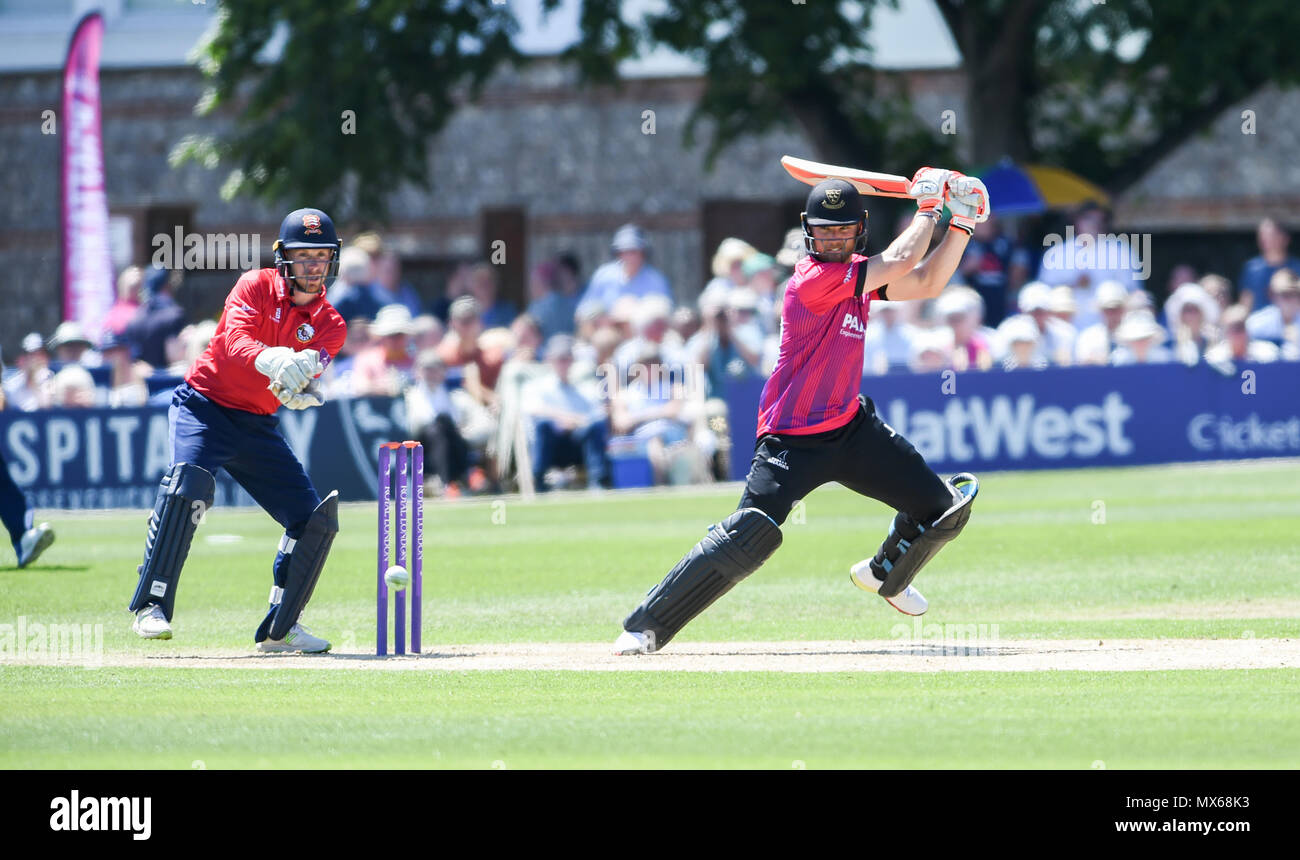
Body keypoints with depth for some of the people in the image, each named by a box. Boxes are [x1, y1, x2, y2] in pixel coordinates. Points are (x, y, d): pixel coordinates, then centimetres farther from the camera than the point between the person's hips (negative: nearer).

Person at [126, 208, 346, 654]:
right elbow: (236, 340, -28)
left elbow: (304, 375, -18)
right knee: (188, 483, -32)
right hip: (204, 406, -5)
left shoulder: (331, 325, 1)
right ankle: (151, 607, -31)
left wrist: (302, 388, -43)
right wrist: (273, 361, -49)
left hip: (257, 427, 5)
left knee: (317, 518, -1)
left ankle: (279, 629, 15)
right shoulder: (255, 287, -9)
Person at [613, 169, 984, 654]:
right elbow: (903, 263, -22)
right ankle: (645, 627, -16)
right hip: (793, 440, -8)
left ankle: (885, 574, 39)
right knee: (750, 536, -23)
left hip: (850, 427, 8)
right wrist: (928, 207, -9)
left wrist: (962, 225, 5)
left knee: (944, 509, 8)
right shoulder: (812, 279, -20)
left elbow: (928, 284, 11)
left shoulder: (857, 274, 6)